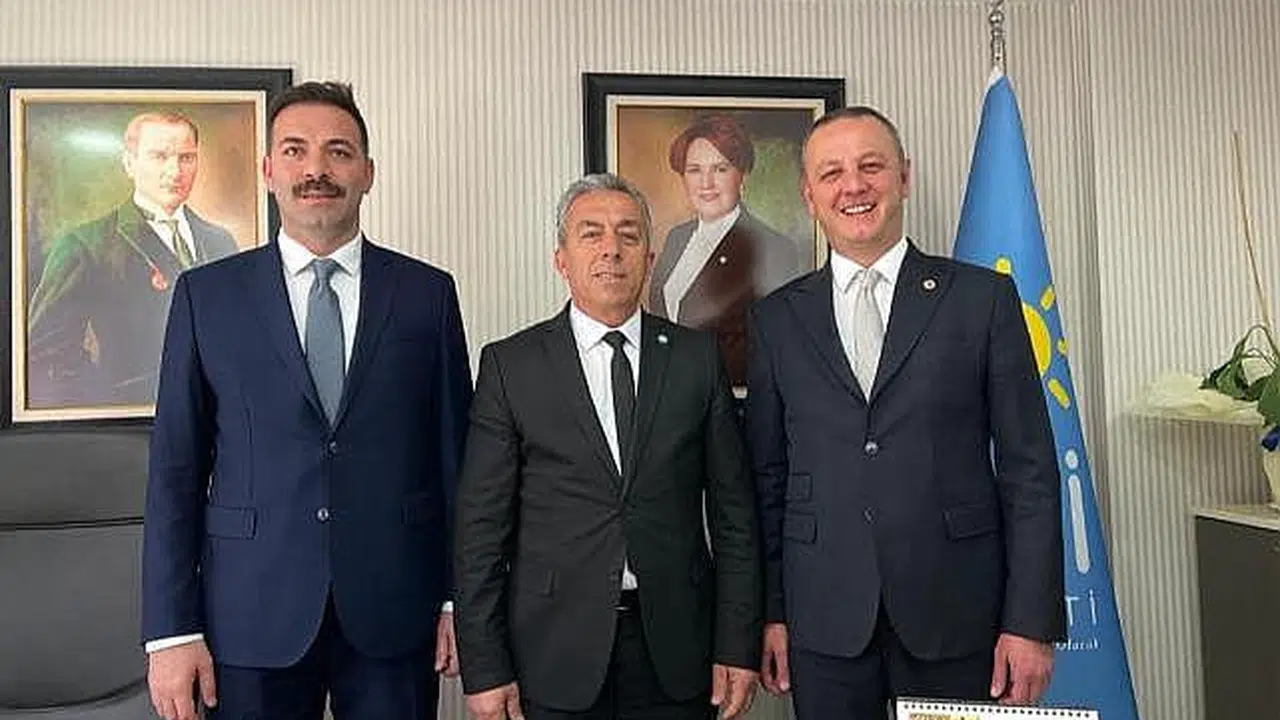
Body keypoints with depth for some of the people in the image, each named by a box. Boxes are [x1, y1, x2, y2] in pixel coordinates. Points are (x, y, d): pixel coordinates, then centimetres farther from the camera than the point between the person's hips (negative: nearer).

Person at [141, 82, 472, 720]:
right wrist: (171, 630, -3)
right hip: (252, 617, 0)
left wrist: (459, 598, 1)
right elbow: (174, 469, 1)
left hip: (394, 613, 1)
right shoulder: (206, 295, 2)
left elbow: (454, 453, 4)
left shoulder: (428, 292, 3)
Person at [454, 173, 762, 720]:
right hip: (555, 650, -1)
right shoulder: (509, 364, -2)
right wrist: (485, 670, -6)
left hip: (676, 650, 2)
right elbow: (481, 526, -3)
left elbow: (733, 512, 3)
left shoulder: (697, 357, 2)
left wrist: (739, 645, 0)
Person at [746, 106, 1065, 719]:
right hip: (824, 623, 1)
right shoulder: (777, 319, 5)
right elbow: (766, 479, 6)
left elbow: (1029, 469, -1)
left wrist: (1032, 621, -5)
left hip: (955, 618, -1)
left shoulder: (984, 298, 1)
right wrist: (770, 612, 3)